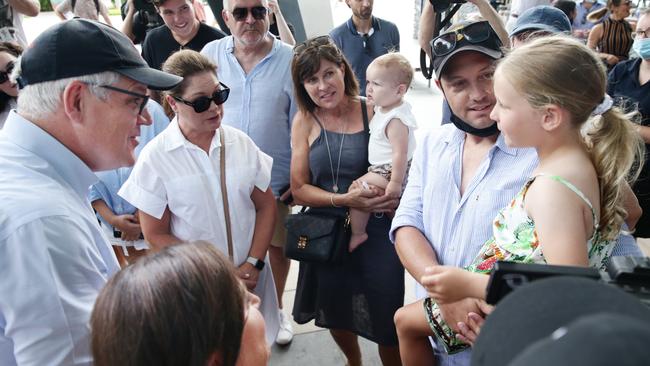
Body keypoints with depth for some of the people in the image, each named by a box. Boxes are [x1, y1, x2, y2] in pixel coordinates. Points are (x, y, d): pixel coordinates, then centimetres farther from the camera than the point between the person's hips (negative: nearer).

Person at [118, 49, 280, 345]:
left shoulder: (240, 142, -2)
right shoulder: (155, 157, -11)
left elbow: (265, 205, 2)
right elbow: (156, 235, -9)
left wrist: (253, 265, -9)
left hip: (250, 277, 3)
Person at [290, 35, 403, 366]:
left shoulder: (374, 113, -8)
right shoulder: (305, 120, -3)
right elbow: (299, 188, -5)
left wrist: (390, 196, -20)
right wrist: (345, 199, -20)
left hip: (377, 231, -2)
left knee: (387, 324, 5)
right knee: (336, 315, 23)